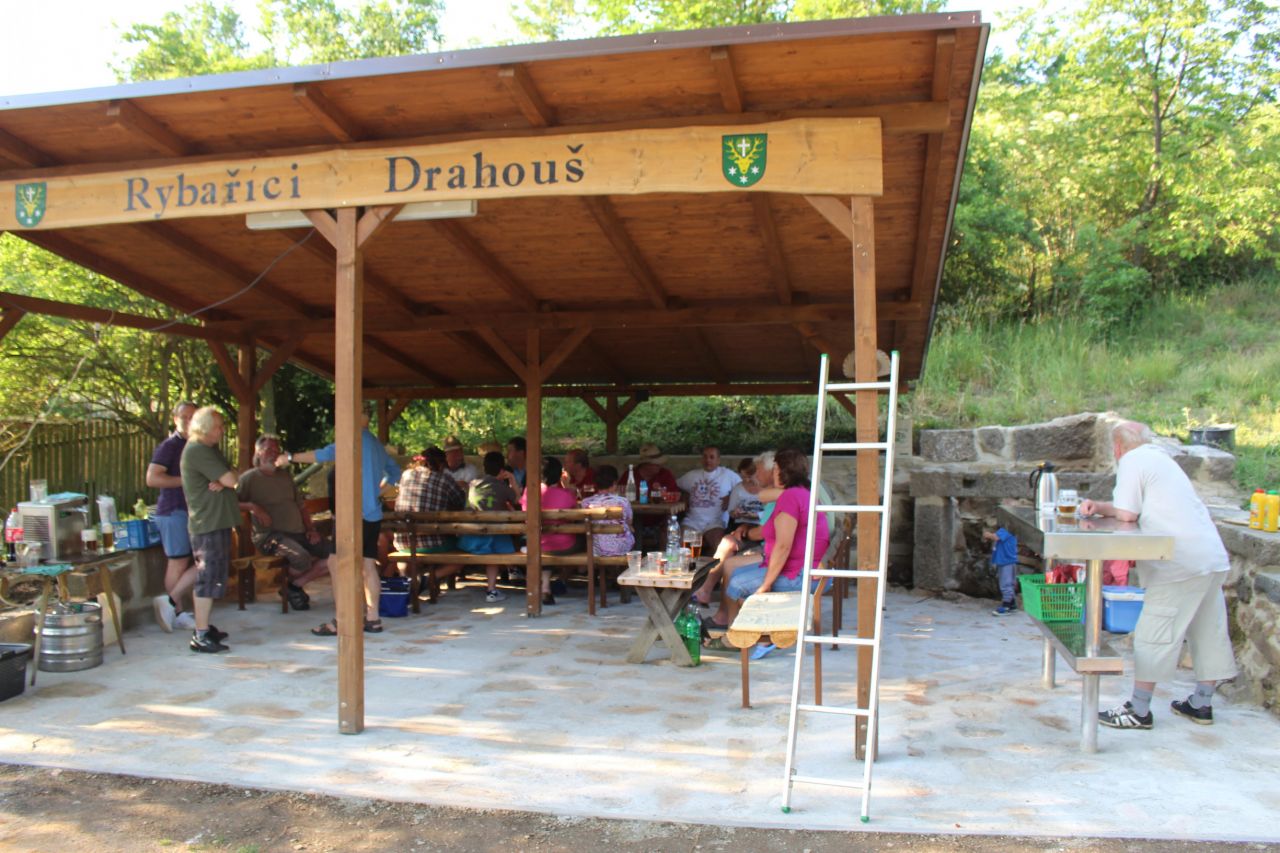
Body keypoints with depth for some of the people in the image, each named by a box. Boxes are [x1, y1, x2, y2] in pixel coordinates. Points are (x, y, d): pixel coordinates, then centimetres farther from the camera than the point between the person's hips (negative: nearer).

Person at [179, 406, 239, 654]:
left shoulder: (210, 448, 17)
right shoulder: (197, 450, -15)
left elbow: (229, 478, 11)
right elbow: (231, 480, -21)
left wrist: (220, 482, -10)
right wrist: (225, 478, 1)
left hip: (218, 521, 10)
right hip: (208, 524, -10)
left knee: (213, 577, 15)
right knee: (209, 578, -9)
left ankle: (204, 627, 23)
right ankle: (201, 636, -6)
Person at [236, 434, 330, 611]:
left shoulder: (285, 477, 22)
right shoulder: (249, 478, 2)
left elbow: (301, 507, 23)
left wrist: (311, 529, 9)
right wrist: (252, 507, -23)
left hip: (298, 533, 7)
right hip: (269, 535, -7)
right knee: (302, 557, -34)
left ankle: (295, 585, 4)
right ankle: (290, 585, 1)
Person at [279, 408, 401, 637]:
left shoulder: (357, 439, -10)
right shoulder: (376, 444, 17)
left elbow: (325, 454, -14)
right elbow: (394, 472, 28)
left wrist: (291, 457, -4)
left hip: (357, 514, -9)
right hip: (373, 514, 9)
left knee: (337, 564, -6)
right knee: (367, 565, 9)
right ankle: (373, 619, 11)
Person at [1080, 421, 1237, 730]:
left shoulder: (1133, 460, -8)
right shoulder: (1159, 458, 21)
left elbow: (1127, 514, -14)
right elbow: (1138, 508, 18)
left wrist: (1102, 508, 5)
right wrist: (1100, 507, 6)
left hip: (1182, 563, -10)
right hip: (1214, 557, 10)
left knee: (1154, 634, -4)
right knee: (1208, 632, 15)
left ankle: (1138, 710, 0)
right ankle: (1202, 703, 26)